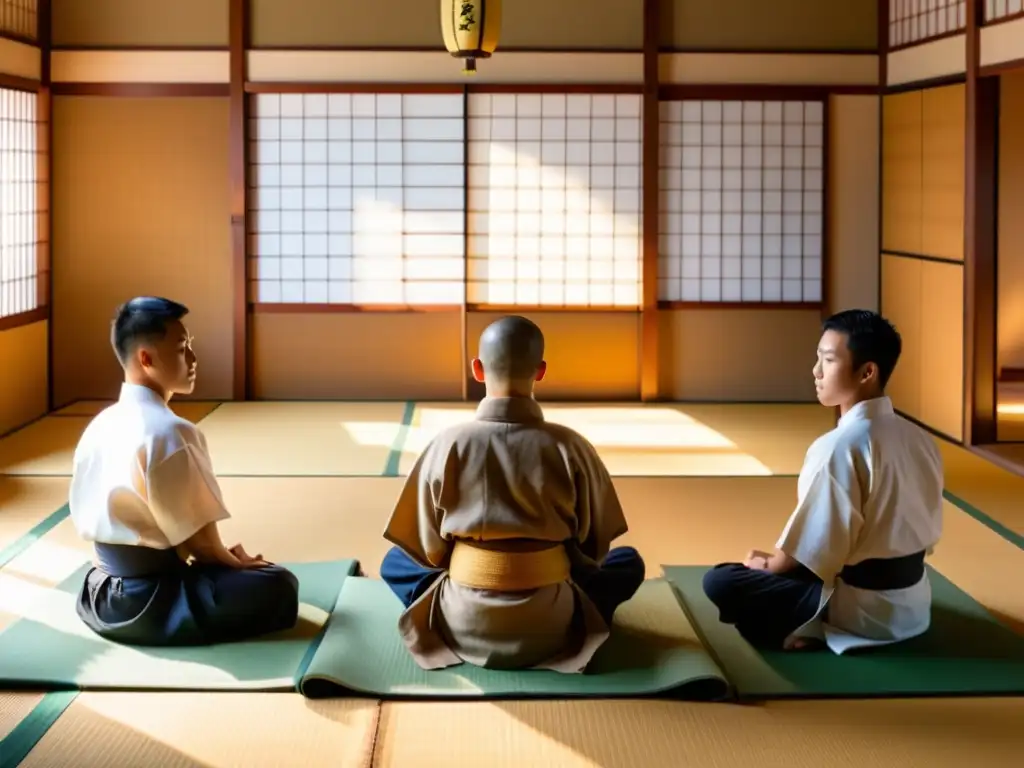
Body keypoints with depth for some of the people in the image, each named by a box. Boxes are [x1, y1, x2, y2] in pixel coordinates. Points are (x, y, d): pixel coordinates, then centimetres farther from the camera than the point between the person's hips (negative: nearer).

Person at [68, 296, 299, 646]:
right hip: (149, 605, -9)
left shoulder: (99, 426, 8)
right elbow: (199, 540, -16)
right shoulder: (169, 432, -19)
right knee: (277, 586, -7)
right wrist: (238, 564, 6)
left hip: (100, 597, 9)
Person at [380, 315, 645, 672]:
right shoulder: (571, 447, -10)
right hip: (549, 629, 0)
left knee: (395, 562, 28)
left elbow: (427, 550, 0)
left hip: (464, 627, 0)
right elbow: (593, 548, 1)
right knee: (629, 562, 24)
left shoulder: (446, 445, -9)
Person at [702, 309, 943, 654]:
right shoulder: (920, 439, 2)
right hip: (912, 603, 8)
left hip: (862, 610, -8)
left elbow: (812, 548, -19)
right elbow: (926, 535, 10)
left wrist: (768, 565, 3)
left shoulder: (838, 446, -22)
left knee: (720, 581, -1)